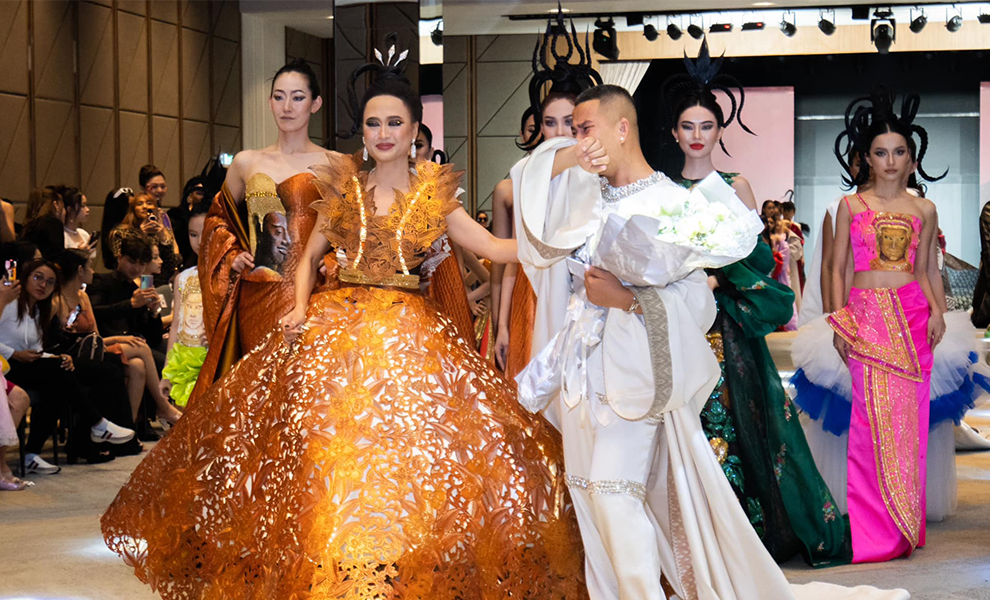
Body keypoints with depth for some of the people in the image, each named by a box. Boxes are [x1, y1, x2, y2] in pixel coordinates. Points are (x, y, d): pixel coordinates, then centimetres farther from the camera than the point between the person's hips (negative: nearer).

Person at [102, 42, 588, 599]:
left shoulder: (435, 195, 5)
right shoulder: (343, 187, 9)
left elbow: (496, 247, -1)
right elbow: (309, 257, 14)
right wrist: (301, 307, -2)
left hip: (410, 337, -1)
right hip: (337, 326, 2)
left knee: (407, 459, -8)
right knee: (320, 454, -2)